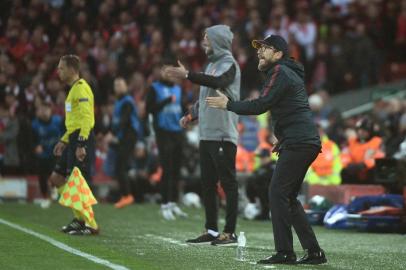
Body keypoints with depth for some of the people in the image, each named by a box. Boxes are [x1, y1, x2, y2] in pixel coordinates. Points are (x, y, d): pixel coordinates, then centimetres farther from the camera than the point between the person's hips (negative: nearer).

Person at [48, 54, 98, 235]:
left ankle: (91, 225, -4)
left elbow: (86, 118, -21)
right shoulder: (73, 89, 20)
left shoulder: (81, 88, -12)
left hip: (82, 139, -10)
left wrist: (81, 145, -27)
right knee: (56, 178, 11)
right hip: (73, 139, 10)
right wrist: (63, 141, 25)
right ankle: (80, 217, 16)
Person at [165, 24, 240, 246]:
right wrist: (191, 115, 12)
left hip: (223, 134, -9)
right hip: (206, 134, 9)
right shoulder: (212, 65, 20)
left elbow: (218, 82, -27)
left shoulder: (228, 64, -6)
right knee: (207, 183, 11)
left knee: (227, 182, -6)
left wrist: (187, 75, -29)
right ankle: (211, 231, 17)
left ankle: (229, 233, -5)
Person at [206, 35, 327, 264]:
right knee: (289, 197, 12)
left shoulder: (280, 72, -7)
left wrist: (228, 105, -7)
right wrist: (283, 140, 19)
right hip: (307, 142, 10)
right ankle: (314, 251, 11)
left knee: (278, 193, -10)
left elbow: (261, 105, -15)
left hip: (298, 142, -10)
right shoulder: (290, 73, 24)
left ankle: (285, 252, -12)